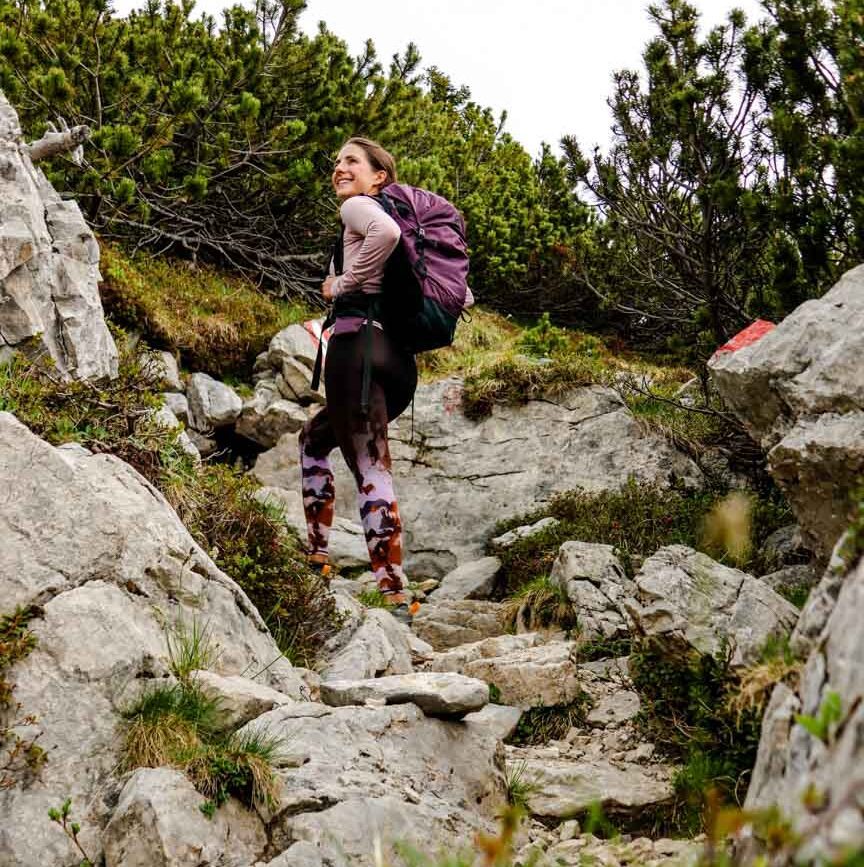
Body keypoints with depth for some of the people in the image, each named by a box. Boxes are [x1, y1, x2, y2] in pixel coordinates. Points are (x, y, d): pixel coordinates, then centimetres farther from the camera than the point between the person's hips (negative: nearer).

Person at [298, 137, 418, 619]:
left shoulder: (357, 206, 3)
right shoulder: (382, 214, 26)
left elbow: (387, 232, -25)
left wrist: (343, 284, -12)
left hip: (359, 344, -9)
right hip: (401, 361, 9)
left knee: (372, 470, -11)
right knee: (314, 438, 26)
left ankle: (396, 596, -15)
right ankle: (318, 556, 22)